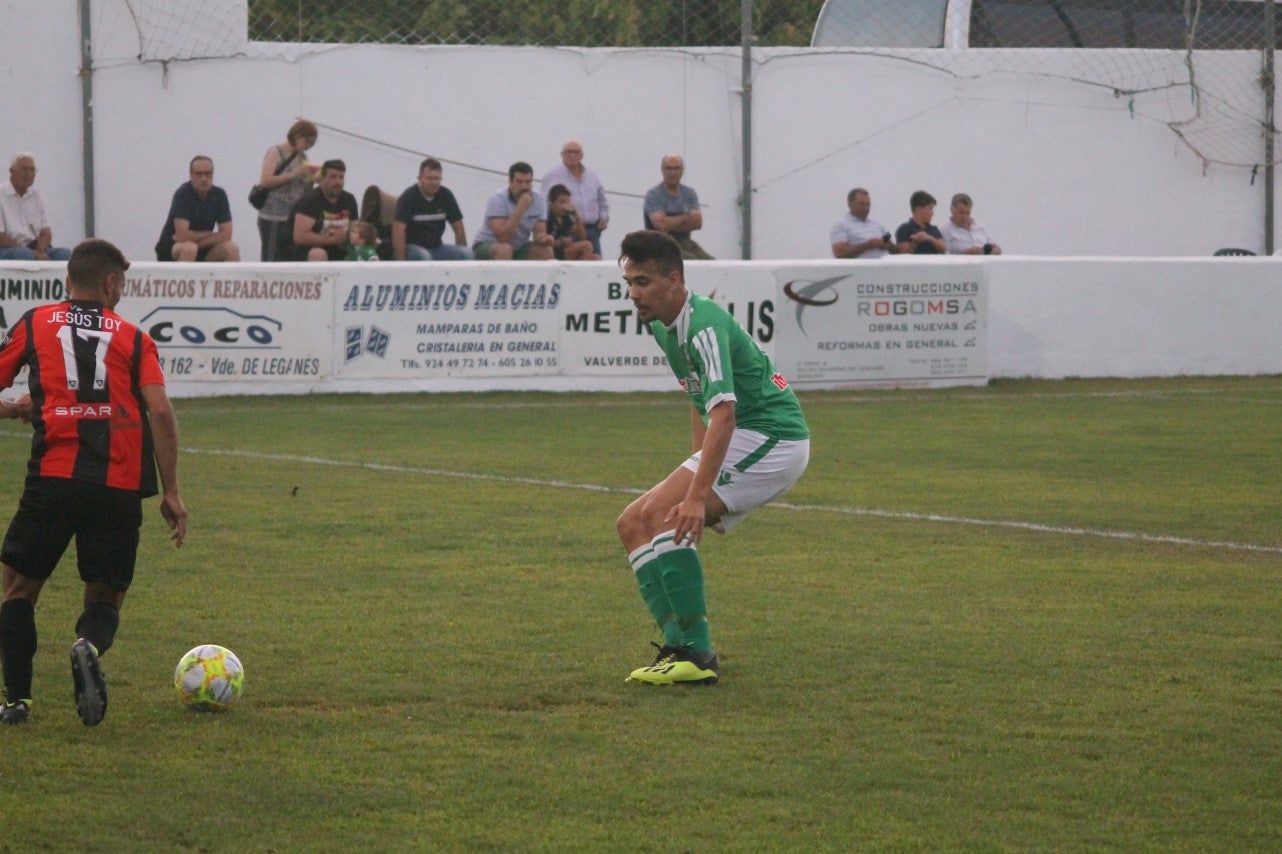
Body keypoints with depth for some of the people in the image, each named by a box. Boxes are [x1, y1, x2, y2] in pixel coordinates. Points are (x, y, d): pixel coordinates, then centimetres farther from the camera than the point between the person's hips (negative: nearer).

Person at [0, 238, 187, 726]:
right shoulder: (133, 338, 12)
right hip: (120, 485, 1)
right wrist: (170, 492, 3)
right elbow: (160, 412, 1)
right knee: (105, 598, 13)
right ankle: (90, 646, -21)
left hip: (53, 478, -1)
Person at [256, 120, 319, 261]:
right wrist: (295, 174, -14)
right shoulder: (276, 153, -1)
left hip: (294, 218, 6)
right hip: (273, 218, -6)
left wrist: (312, 179, 0)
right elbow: (265, 181, -14)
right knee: (271, 260, -9)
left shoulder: (302, 158, 15)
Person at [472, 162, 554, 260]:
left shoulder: (538, 199, -6)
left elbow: (539, 233, -4)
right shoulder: (498, 199, -22)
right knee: (504, 249, -37)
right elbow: (502, 237, -32)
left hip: (519, 248, 5)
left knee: (546, 251, -19)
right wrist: (520, 209, -37)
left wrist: (544, 238, -30)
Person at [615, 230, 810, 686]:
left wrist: (697, 495, -42)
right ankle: (678, 646, -1)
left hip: (772, 438, -10)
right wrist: (696, 471, 19)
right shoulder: (661, 324, 9)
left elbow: (724, 414, -33)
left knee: (661, 513, -24)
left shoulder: (703, 324, -22)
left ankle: (697, 653, -23)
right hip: (741, 442, 10)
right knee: (633, 524, 5)